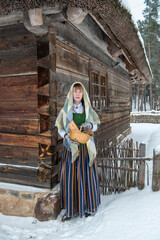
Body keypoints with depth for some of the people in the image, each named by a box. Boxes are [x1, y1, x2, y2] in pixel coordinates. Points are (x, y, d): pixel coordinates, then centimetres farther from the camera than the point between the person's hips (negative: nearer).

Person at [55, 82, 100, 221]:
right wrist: (67, 136, -16)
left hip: (86, 147, 1)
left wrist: (90, 125, -15)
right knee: (70, 175, 0)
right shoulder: (66, 109, 2)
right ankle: (71, 209, 14)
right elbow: (60, 128, 3)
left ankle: (88, 206, 22)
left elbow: (96, 125, 8)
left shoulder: (88, 109, 5)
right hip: (71, 147, -1)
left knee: (86, 175, 4)